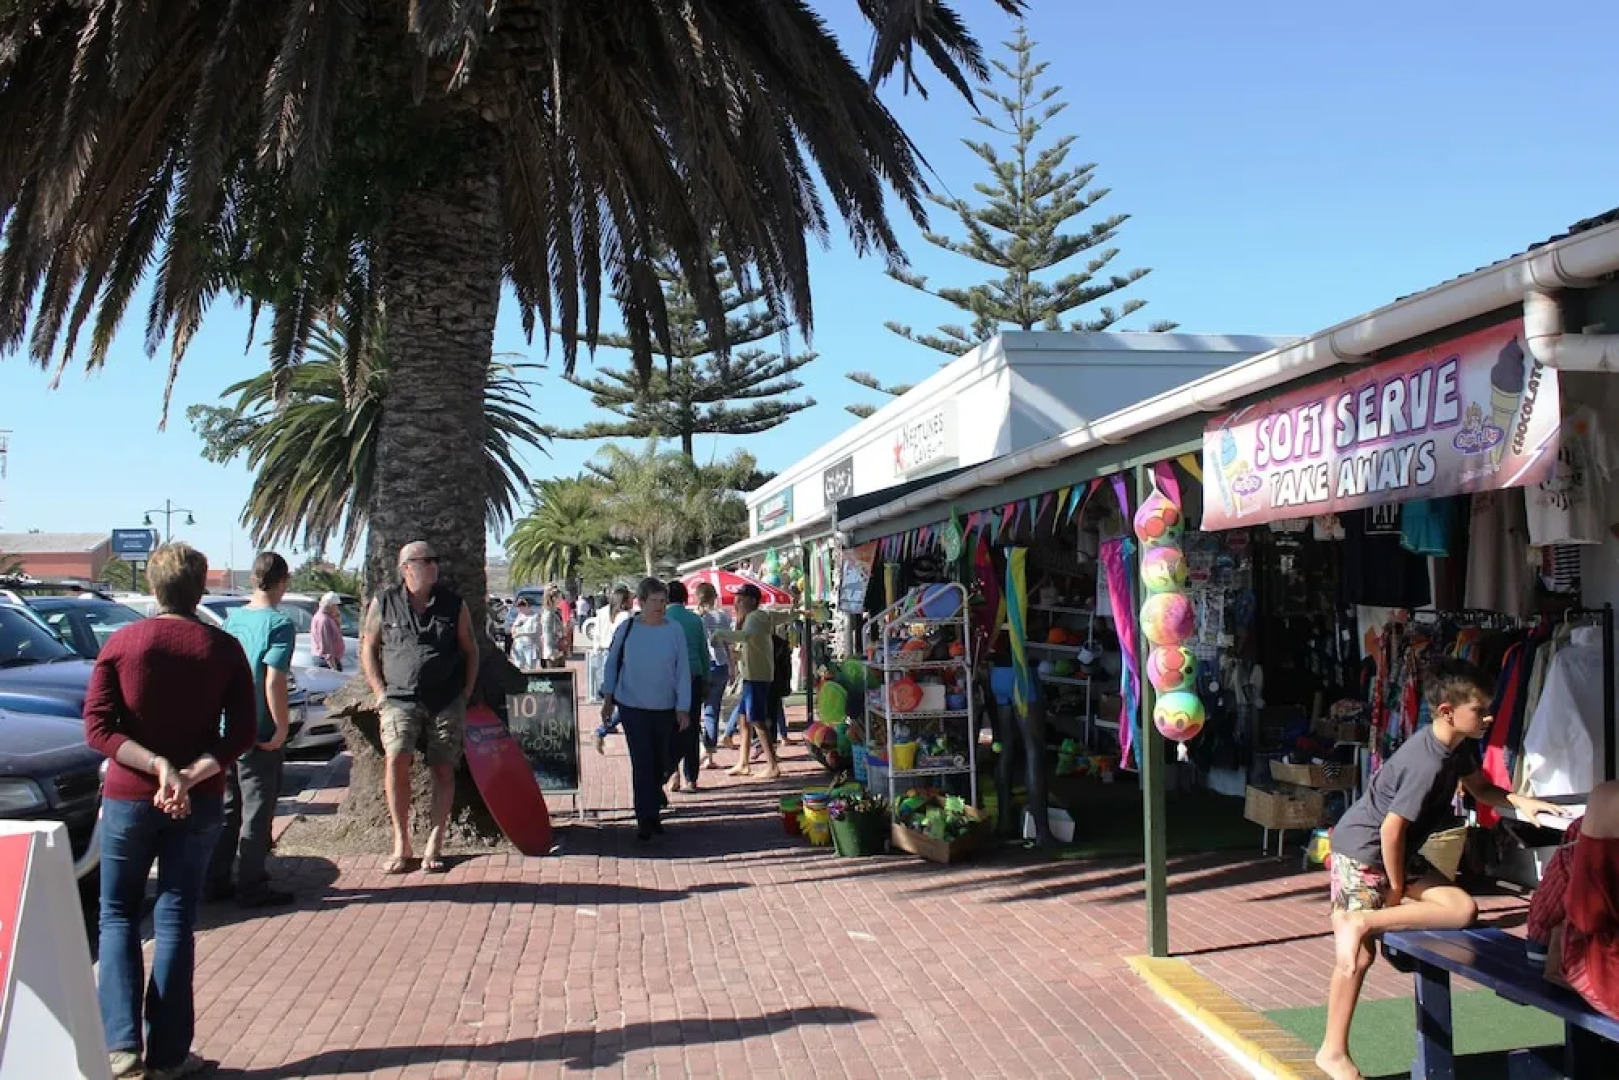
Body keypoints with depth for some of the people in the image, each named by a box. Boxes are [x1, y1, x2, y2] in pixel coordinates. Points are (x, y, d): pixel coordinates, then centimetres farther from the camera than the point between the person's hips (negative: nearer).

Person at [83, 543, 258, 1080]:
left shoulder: (122, 643, -4)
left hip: (128, 799, -1)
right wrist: (190, 776, -15)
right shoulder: (224, 649, -3)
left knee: (118, 917, 14)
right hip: (199, 804, 1)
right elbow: (242, 733, -8)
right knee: (175, 920, 8)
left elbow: (98, 728, -11)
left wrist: (157, 766, -16)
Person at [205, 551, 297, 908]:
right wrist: (282, 728, -15)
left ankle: (216, 882, 22)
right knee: (257, 812, 2)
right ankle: (252, 887, 8)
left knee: (227, 810, 17)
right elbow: (273, 682, -22)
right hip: (259, 734, -7)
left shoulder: (233, 619, 8)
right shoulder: (279, 624, -14)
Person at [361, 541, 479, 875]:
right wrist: (380, 692, 1)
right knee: (395, 760, -18)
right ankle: (401, 845, -8)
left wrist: (465, 694, 6)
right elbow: (368, 649, 11)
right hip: (400, 699, -1)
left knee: (443, 769, 0)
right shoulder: (384, 604, 4)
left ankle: (434, 846, 9)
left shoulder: (453, 605, 7)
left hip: (447, 701, 2)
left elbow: (470, 650, 14)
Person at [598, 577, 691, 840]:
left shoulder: (675, 631, -3)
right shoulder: (626, 629, -4)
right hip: (632, 707, -2)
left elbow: (683, 671, -1)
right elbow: (612, 664, 6)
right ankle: (645, 820, -3)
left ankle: (652, 813, 27)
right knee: (642, 763, -7)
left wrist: (683, 708, -3)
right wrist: (608, 700, 6)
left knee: (659, 763, 12)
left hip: (665, 709, 2)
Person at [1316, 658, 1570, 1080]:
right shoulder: (1428, 763, -28)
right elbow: (1392, 829, -25)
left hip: (1398, 852, 9)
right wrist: (1397, 889, -13)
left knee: (1463, 910, 0)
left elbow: (1481, 788, 19)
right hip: (1362, 851, -9)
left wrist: (1520, 801, -1)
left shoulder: (1458, 746, -1)